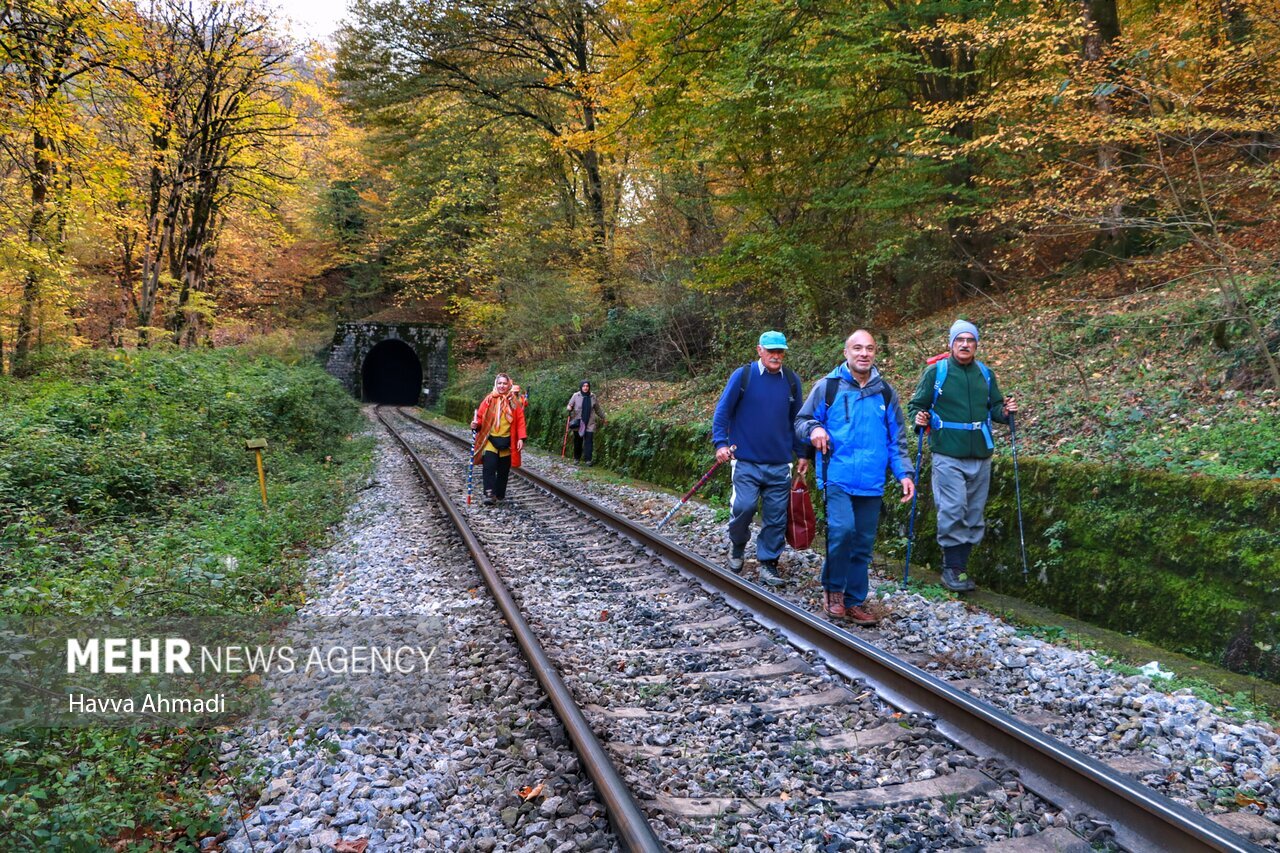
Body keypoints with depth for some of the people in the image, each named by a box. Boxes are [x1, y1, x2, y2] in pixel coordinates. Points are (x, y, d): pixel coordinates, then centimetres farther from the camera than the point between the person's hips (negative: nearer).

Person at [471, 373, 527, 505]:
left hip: (507, 441, 1)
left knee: (504, 470, 10)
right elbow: (480, 417, 3)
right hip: (490, 440, -1)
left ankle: (500, 494, 25)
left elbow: (520, 421, 1)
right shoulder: (489, 400, 0)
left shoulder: (514, 402, 3)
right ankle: (490, 494, -17)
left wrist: (521, 438, -6)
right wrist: (475, 424, -18)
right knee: (489, 467, -16)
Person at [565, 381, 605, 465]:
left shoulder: (592, 397, 4)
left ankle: (588, 460, -8)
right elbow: (569, 406, 3)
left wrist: (603, 417, 23)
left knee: (589, 441, -8)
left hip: (589, 423, 1)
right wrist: (569, 408, -20)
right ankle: (576, 458, 23)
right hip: (578, 423, -1)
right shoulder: (576, 396, -2)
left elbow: (597, 409, 17)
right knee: (577, 441, 8)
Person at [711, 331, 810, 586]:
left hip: (780, 464, 3)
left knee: (776, 516, 4)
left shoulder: (792, 381, 7)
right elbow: (722, 411, 1)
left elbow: (796, 419, 16)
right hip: (746, 461, -3)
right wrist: (721, 443, -9)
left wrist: (802, 454, 16)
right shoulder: (742, 376, -3)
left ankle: (768, 562, 20)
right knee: (743, 506, -12)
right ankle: (737, 545, 18)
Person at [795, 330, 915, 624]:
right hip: (837, 476, -4)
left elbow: (897, 439, 18)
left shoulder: (886, 392, 11)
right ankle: (832, 589, 1)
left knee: (863, 544, 8)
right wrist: (813, 429, -16)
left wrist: (904, 472, 8)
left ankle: (853, 602, 23)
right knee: (842, 529, -22)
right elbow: (801, 420, 7)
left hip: (871, 482, 4)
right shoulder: (827, 386, 0)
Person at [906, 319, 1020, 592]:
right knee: (953, 510, -12)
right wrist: (919, 417, -16)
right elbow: (917, 404, 5)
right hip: (948, 455, -5)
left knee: (974, 513, 7)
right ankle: (952, 568, -1)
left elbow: (994, 407, 21)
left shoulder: (985, 374, 13)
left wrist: (1004, 411, 0)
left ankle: (959, 566, 17)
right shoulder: (935, 372, 1)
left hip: (981, 456, 5)